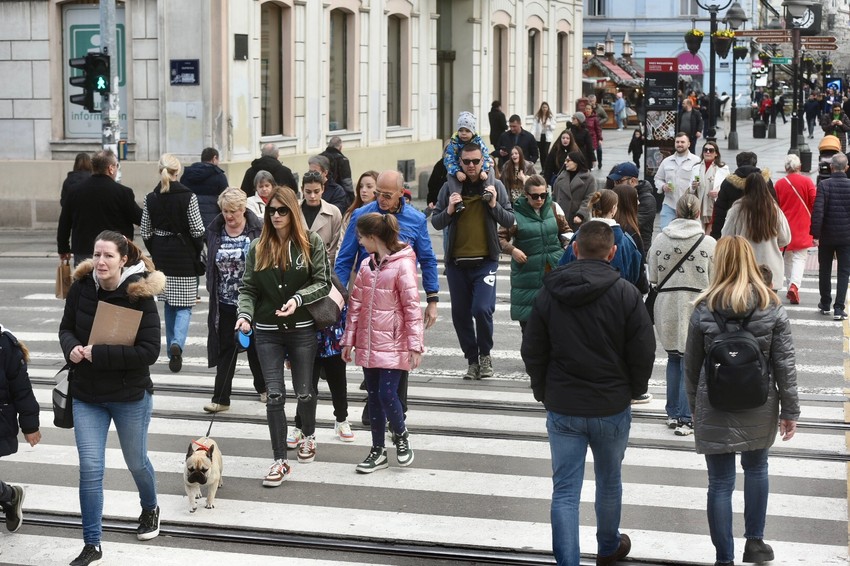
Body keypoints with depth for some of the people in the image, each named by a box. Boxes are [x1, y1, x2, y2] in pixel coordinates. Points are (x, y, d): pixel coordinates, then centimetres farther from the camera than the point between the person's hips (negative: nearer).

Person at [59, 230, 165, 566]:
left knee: (136, 462, 18)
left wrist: (98, 354, -26)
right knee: (90, 469, -2)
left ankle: (150, 509, 48)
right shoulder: (81, 287, -7)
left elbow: (149, 351, -22)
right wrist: (72, 348, -16)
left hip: (131, 397, -2)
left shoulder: (139, 295, -18)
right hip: (87, 396, 2)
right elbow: (66, 327, 7)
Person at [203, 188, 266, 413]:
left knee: (255, 346, 12)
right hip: (225, 302, 3)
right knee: (225, 349, 5)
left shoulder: (258, 230, -10)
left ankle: (263, 387, 33)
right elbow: (211, 264, 10)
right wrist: (212, 289, 5)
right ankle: (221, 398, 8)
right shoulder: (214, 230, 2)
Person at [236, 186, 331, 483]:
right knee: (274, 395, -2)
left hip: (302, 330, -1)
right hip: (267, 332, 1)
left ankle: (308, 436, 42)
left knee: (304, 391, 11)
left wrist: (298, 299, -19)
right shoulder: (258, 247, 4)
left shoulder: (311, 243, -3)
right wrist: (244, 315, -13)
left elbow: (323, 283, -4)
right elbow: (248, 288, 4)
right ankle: (280, 461, 4)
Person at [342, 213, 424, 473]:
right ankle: (378, 451, 21)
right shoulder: (366, 265, 9)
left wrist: (415, 345, -14)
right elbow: (356, 304, 12)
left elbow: (412, 307, -13)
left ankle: (401, 435, 19)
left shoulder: (402, 265, -12)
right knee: (373, 397, 10)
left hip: (392, 344, -7)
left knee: (387, 394, -10)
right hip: (367, 343, 7)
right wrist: (349, 339, 12)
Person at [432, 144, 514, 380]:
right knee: (460, 314, 7)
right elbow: (435, 222, 6)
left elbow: (510, 221, 4)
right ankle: (472, 360, 22)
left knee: (482, 309, -16)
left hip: (485, 261, -2)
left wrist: (494, 205, -12)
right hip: (456, 262, 2)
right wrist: (449, 211, -12)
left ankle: (485, 354, 8)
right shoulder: (449, 187, 5)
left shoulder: (495, 186, 3)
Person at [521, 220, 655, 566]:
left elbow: (532, 352, 2)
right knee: (609, 481, 20)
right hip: (612, 407, 0)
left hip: (562, 408, 0)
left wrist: (543, 392, 15)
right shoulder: (625, 294, -12)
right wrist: (634, 389, 9)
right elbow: (644, 352, -8)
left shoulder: (548, 294, -5)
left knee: (565, 490, 4)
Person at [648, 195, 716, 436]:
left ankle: (673, 413, 23)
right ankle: (685, 418, 4)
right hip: (696, 307, -2)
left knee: (674, 357, 18)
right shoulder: (709, 243, -8)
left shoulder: (660, 240, -3)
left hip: (667, 307, 2)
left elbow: (652, 277, 3)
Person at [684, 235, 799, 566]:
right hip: (759, 408, 1)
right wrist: (790, 410, 4)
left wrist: (695, 408, 14)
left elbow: (691, 365, 0)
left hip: (714, 408, -1)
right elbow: (785, 364, -5)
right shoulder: (772, 308, -7)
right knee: (756, 469, 24)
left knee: (720, 483, 5)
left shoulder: (704, 309, -7)